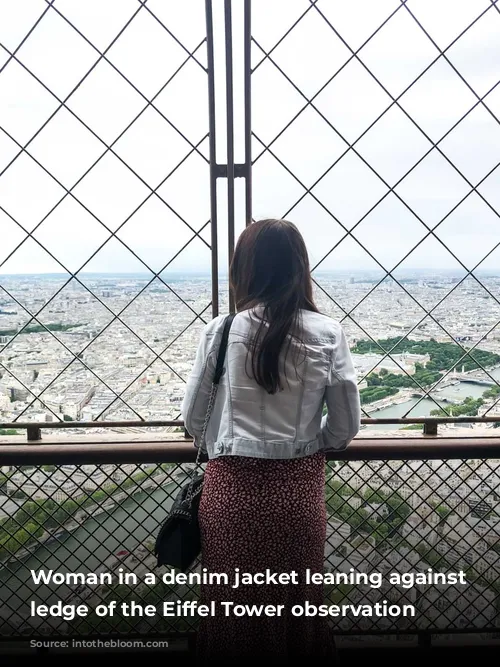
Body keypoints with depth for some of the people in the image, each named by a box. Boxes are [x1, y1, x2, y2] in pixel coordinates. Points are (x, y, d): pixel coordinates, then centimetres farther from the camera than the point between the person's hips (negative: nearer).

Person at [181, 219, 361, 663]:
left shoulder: (221, 331, -10)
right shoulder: (327, 334, -8)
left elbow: (193, 419, -2)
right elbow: (346, 425, -3)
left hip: (231, 486, -1)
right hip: (299, 487, 1)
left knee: (232, 602, 21)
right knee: (297, 599, 24)